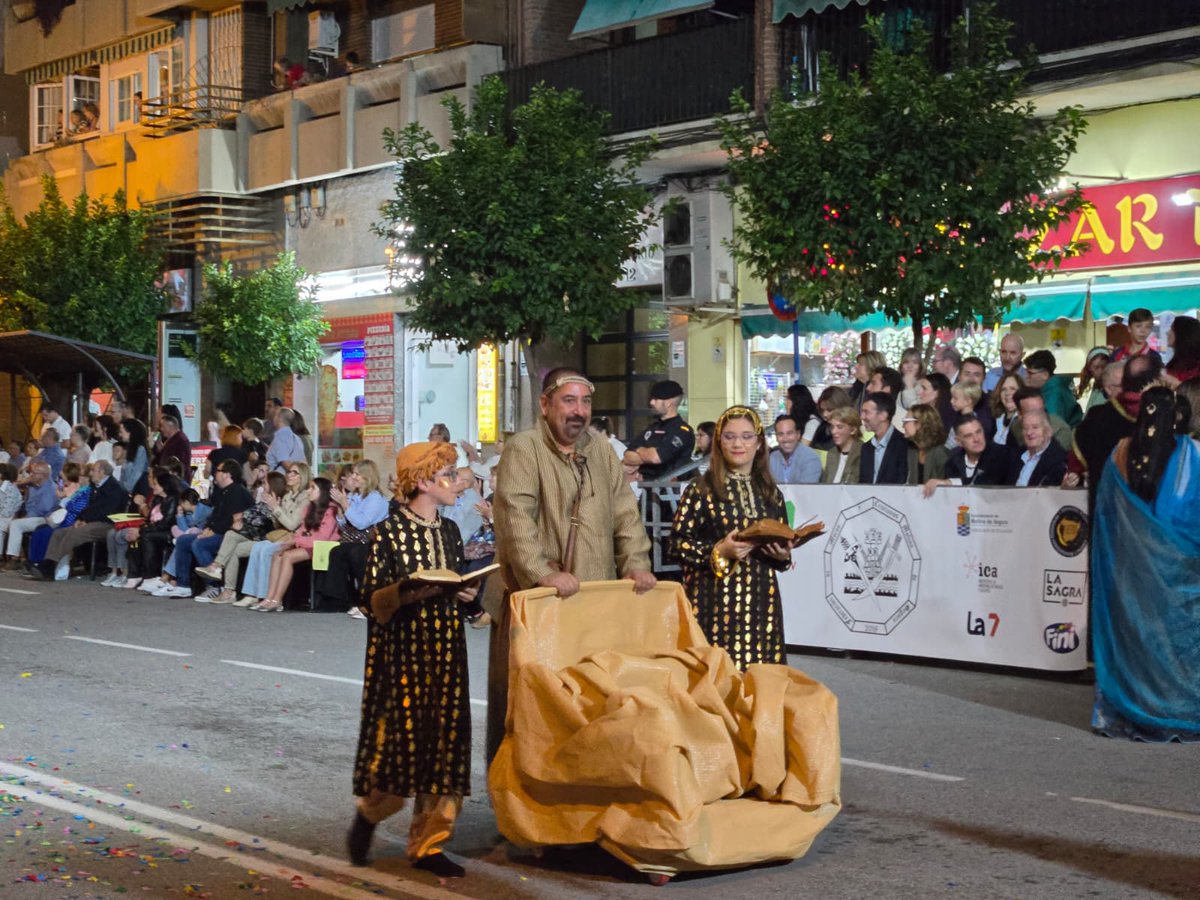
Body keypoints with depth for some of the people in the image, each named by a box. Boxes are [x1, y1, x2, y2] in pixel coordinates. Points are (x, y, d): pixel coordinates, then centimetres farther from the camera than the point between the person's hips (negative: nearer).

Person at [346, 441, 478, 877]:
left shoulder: (449, 531, 11)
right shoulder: (390, 532, -8)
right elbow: (372, 599, -10)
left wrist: (463, 593, 0)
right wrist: (409, 592, -25)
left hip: (445, 652, 6)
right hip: (402, 651, -6)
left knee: (444, 741, 3)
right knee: (400, 740, -6)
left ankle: (427, 842, 11)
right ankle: (368, 813, 22)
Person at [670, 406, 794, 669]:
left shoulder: (770, 492, 12)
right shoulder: (701, 490, -2)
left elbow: (783, 543, 19)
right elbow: (678, 543, -5)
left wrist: (783, 555, -3)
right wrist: (719, 552, -18)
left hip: (761, 600, 4)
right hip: (715, 600, -4)